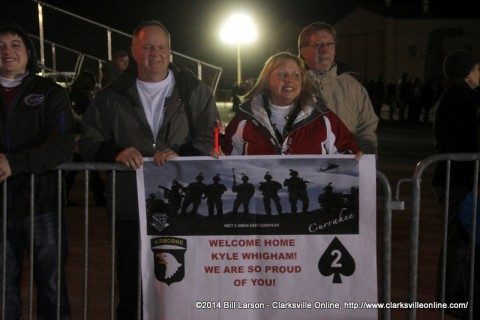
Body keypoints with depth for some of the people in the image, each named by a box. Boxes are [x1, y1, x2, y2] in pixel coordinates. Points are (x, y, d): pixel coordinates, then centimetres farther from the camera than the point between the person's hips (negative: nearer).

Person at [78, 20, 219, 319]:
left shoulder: (194, 90, 6)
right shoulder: (113, 95, 10)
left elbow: (212, 136, 0)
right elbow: (89, 140, 7)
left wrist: (181, 154, -18)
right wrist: (116, 153, -13)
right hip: (131, 207, 1)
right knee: (131, 286, 8)